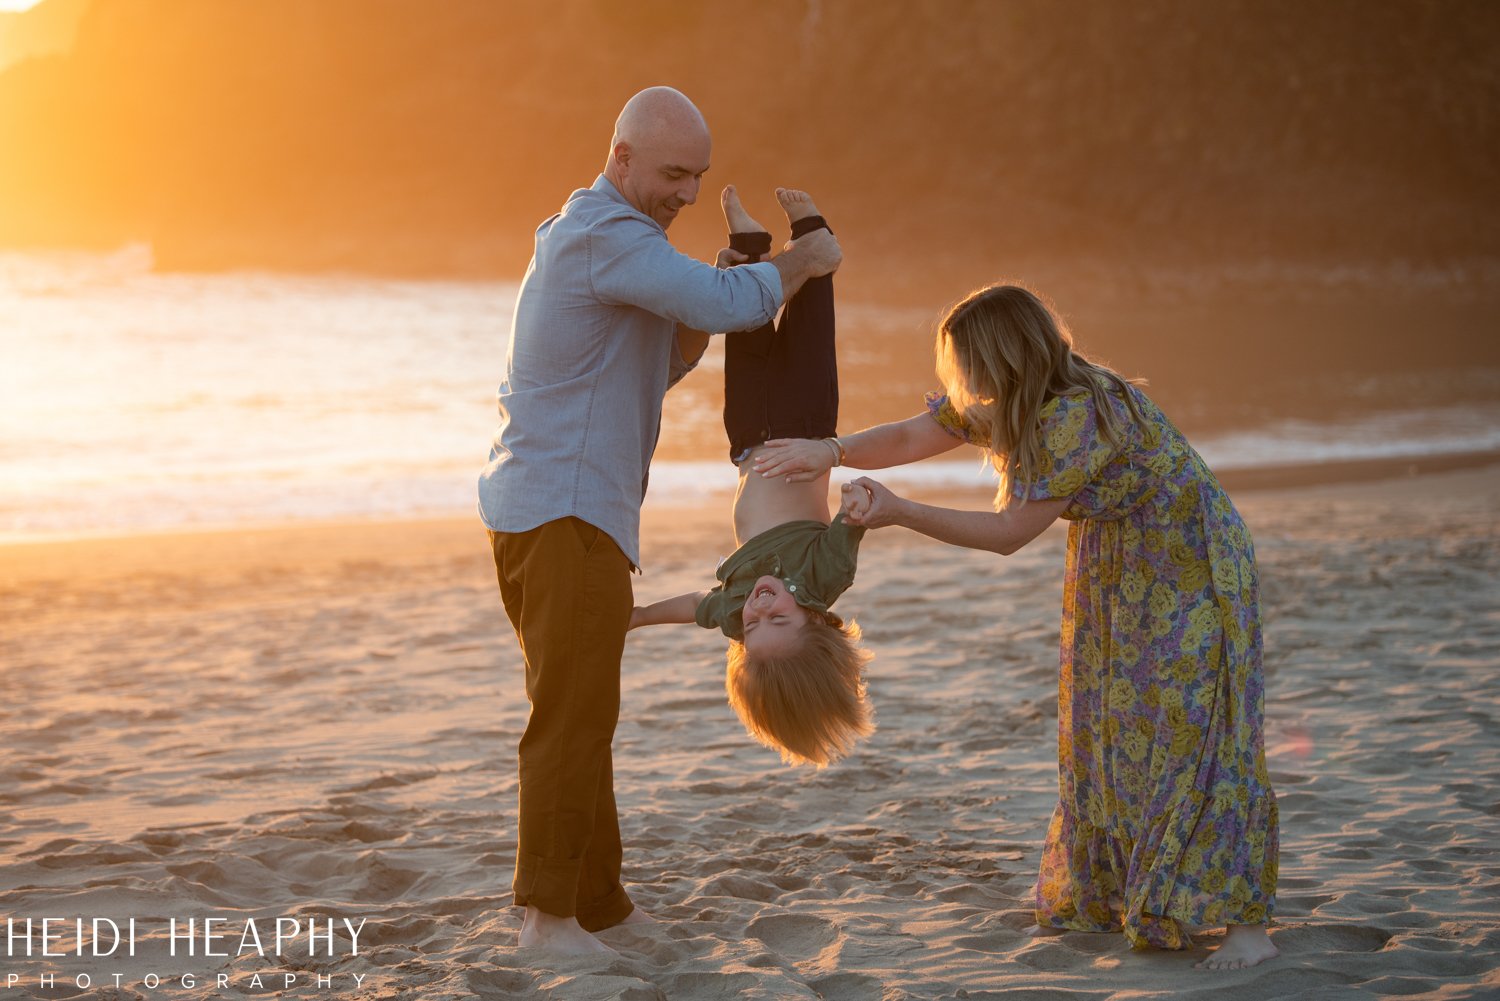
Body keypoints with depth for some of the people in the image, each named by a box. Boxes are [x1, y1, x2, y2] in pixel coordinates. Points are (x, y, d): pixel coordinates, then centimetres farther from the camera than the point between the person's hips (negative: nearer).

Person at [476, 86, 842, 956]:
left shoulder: (591, 235, 21)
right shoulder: (607, 235, -14)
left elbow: (662, 367, 20)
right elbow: (729, 304, -23)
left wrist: (709, 301, 4)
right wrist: (805, 261, -5)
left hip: (549, 510, 11)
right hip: (565, 514, -11)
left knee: (582, 714, 14)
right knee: (575, 712, -9)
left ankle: (598, 902, 21)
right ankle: (550, 912, -7)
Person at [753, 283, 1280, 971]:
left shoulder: (1077, 416, -34)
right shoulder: (997, 403, -7)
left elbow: (1008, 533, -29)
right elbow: (908, 437, -1)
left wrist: (899, 513, -27)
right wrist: (831, 451, -17)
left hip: (1188, 566, -9)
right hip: (1115, 570, 9)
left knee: (1194, 731, -12)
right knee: (1106, 728, 9)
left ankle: (1246, 924, -9)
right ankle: (1104, 897, 18)